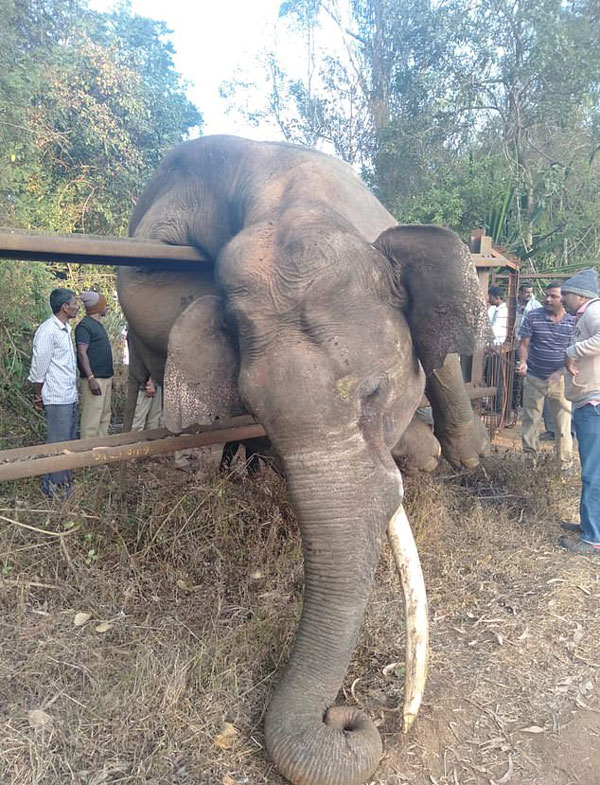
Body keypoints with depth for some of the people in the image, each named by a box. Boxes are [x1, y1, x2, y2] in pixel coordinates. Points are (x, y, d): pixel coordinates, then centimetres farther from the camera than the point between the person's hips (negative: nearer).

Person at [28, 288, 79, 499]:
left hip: (70, 396, 9)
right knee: (57, 442, -1)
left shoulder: (65, 329, 12)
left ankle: (63, 480, 28)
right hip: (57, 398, -9)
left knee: (69, 440, 16)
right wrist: (38, 397, -6)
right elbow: (38, 367, -14)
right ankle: (52, 486, 11)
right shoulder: (48, 331, -17)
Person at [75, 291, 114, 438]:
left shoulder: (98, 325, 18)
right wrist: (91, 378, -25)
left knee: (105, 417, 14)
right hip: (95, 379, -10)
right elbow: (82, 353, -19)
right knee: (91, 419, -8)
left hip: (106, 378, 10)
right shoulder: (84, 325, -11)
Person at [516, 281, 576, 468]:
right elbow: (524, 343, -2)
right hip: (534, 378, 0)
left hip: (560, 380, 0)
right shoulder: (532, 317, -3)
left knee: (564, 423, 5)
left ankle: (565, 463, 18)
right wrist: (523, 362, -20)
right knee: (530, 421, 9)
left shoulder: (573, 322, -2)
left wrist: (563, 370, -12)